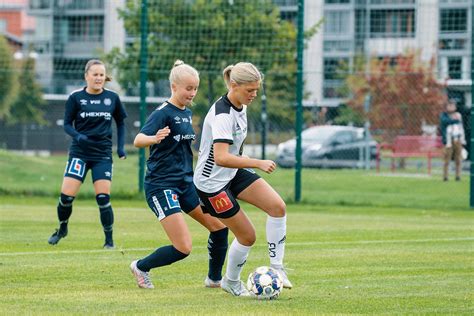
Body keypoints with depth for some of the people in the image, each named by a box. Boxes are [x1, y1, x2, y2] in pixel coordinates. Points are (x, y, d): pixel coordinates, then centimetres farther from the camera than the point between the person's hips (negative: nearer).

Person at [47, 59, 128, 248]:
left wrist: (120, 146, 5)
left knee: (103, 197, -9)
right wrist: (78, 136, -19)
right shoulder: (76, 98, -2)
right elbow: (67, 124, 1)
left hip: (103, 154, 1)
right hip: (80, 152, -1)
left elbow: (120, 123, 16)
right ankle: (62, 229, 21)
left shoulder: (112, 98, 4)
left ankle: (109, 240, 4)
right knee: (66, 195, -7)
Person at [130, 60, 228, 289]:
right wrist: (154, 139, -50)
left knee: (220, 226, 3)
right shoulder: (163, 113, -14)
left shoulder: (187, 113, 11)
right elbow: (138, 140, -30)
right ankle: (141, 267, 11)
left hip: (185, 183, 8)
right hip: (162, 186, -8)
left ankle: (215, 279, 21)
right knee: (183, 248, -13)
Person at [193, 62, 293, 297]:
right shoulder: (223, 115, -27)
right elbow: (221, 158, -37)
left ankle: (276, 267, -1)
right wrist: (258, 164, -37)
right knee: (247, 236, -3)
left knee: (278, 207, -10)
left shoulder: (241, 107, 2)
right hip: (212, 182, -8)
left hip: (233, 173, 8)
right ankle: (231, 282, 22)